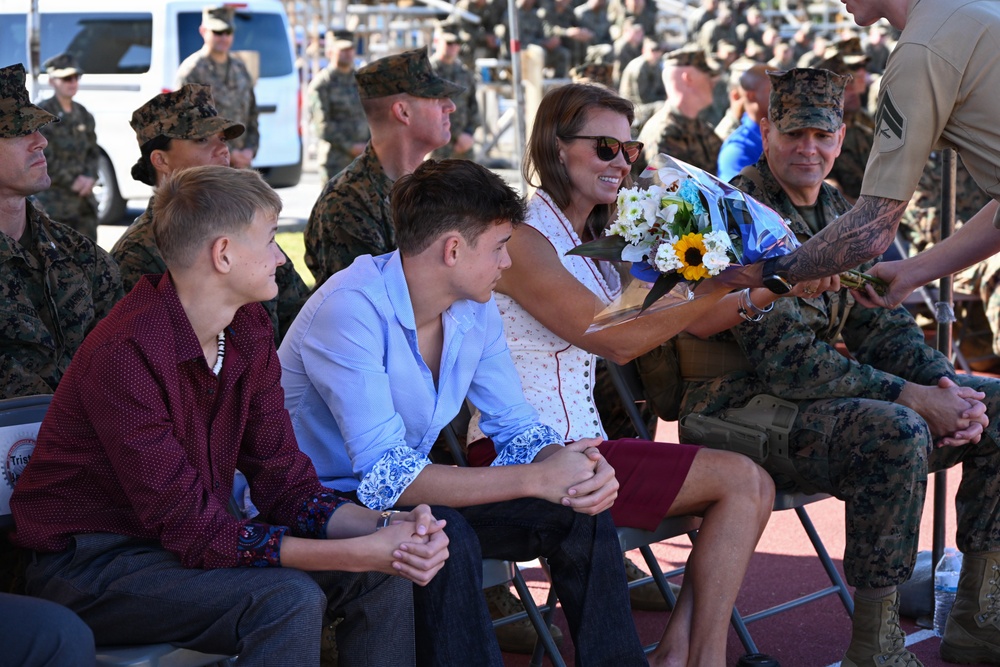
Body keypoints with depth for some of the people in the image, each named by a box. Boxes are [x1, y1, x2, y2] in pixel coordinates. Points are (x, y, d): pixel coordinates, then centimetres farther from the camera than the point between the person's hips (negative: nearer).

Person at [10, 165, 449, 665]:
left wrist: (384, 529, -19)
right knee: (287, 599, -30)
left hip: (189, 540, 8)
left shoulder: (248, 333, 2)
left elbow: (284, 482, 1)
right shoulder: (125, 354, -26)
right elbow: (193, 530, -27)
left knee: (383, 575, -4)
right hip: (90, 564, -8)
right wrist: (360, 553, -29)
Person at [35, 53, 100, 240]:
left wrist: (90, 177, -4)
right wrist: (72, 181, -14)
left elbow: (93, 152, 15)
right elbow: (43, 159, -14)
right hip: (53, 202, -7)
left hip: (84, 201, 7)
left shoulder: (82, 114, 13)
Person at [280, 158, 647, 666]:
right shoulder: (351, 309, -26)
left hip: (413, 497, 8)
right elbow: (385, 476, -32)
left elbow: (516, 427, 6)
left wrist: (575, 468, -19)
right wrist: (535, 479, -32)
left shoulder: (475, 311, 0)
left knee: (580, 512, -5)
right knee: (445, 537, -36)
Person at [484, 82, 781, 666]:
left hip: (580, 441, 9)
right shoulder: (523, 238, -12)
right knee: (739, 479, -11)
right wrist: (726, 287, -19)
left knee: (754, 487, -2)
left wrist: (770, 290, -3)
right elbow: (615, 341, -18)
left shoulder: (594, 239, 16)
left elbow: (685, 320, 13)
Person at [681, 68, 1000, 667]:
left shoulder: (841, 215, 13)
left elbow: (883, 327, 13)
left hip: (825, 391, 9)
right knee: (896, 432, -34)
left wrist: (944, 383, -9)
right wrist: (912, 397, -24)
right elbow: (785, 358, -23)